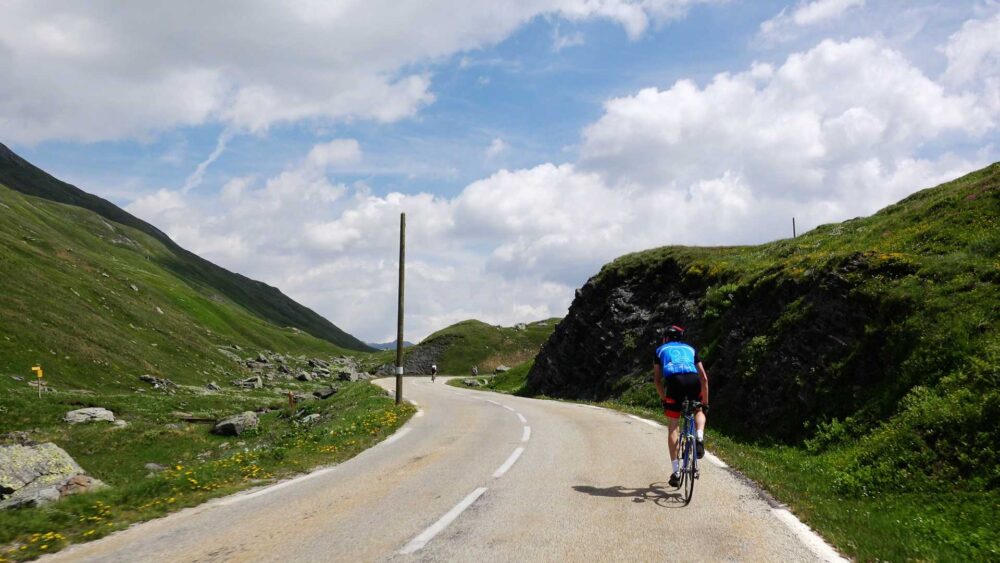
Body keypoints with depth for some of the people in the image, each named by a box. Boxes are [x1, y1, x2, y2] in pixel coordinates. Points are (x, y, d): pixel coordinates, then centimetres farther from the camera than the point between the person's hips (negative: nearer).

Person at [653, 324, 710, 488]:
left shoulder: (661, 350, 30)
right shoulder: (690, 349, 33)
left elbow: (657, 379, 22)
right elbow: (704, 377, 26)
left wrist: (663, 399, 33)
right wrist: (705, 403, 32)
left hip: (674, 380, -1)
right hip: (693, 380, 2)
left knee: (673, 427, 9)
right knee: (699, 411, 33)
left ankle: (676, 471, 5)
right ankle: (700, 438, 3)